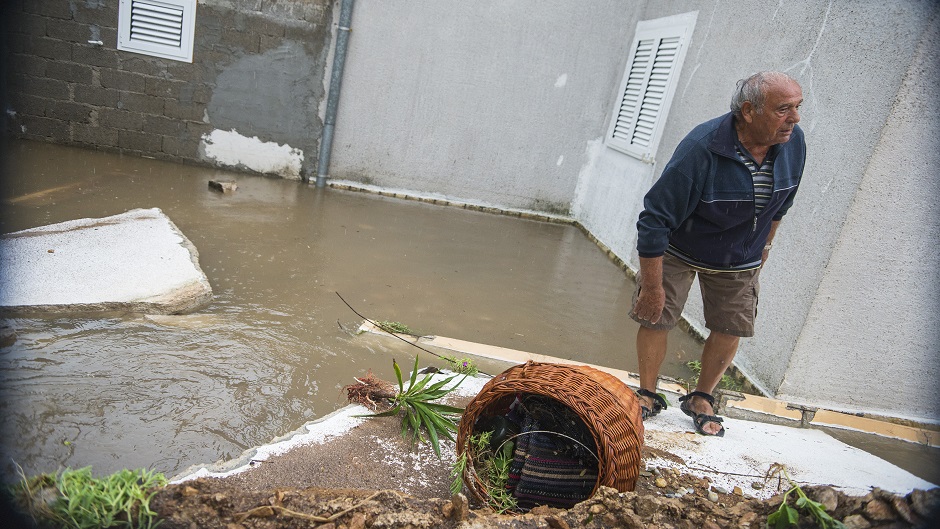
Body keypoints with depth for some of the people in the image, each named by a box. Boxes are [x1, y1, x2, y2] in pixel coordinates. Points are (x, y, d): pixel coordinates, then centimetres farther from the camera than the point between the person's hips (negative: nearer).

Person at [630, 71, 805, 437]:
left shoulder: (793, 142, -13)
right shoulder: (701, 149, -32)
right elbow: (654, 220, -29)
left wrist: (764, 244, 17)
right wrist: (652, 286, -25)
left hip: (740, 260, 5)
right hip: (678, 249, -4)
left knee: (731, 329, 5)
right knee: (655, 318, -2)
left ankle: (701, 399, 28)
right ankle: (648, 395, 22)